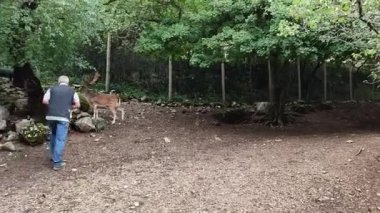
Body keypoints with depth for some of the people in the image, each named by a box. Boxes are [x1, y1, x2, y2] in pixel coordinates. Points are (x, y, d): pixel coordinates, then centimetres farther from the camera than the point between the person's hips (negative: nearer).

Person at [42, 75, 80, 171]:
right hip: (63, 117, -3)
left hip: (51, 116, 3)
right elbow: (78, 104, 5)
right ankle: (57, 162, -3)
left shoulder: (52, 89, 13)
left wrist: (52, 104, 19)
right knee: (60, 139, -2)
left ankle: (53, 157, 32)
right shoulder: (72, 91, 10)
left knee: (53, 136, 23)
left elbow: (44, 101, 2)